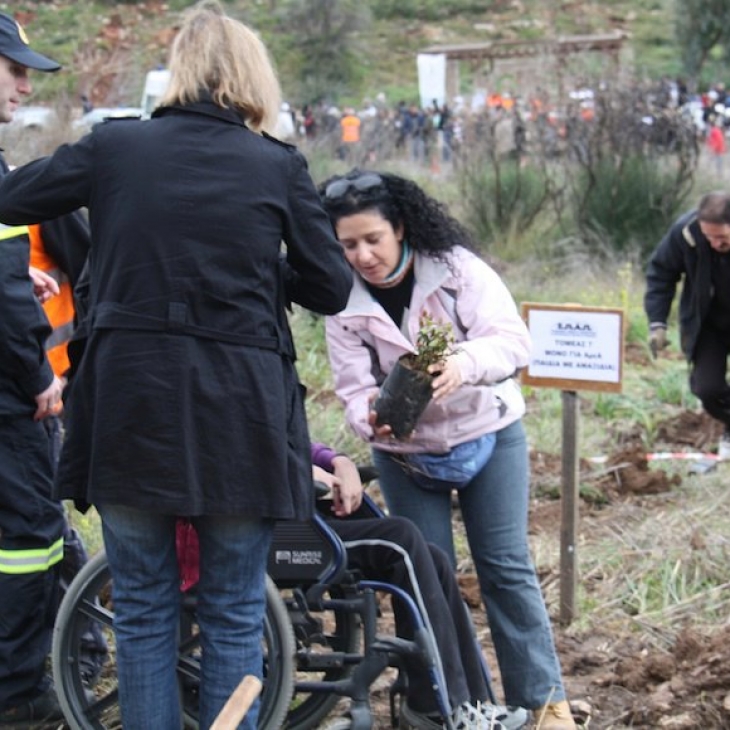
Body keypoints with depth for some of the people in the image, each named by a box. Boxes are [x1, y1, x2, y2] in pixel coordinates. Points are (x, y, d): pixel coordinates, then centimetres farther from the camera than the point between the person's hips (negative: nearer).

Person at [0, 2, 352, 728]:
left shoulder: (114, 146, 0)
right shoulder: (279, 166, -2)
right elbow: (330, 288, 4)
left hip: (129, 408, 1)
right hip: (237, 414, -1)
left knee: (142, 609, 14)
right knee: (234, 615, 13)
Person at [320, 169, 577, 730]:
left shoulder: (456, 267, -17)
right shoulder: (345, 303, -10)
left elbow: (512, 340, -26)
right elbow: (354, 388, -12)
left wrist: (464, 364, -48)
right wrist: (371, 418, -36)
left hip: (488, 434, -2)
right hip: (406, 455, 2)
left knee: (506, 568, -1)